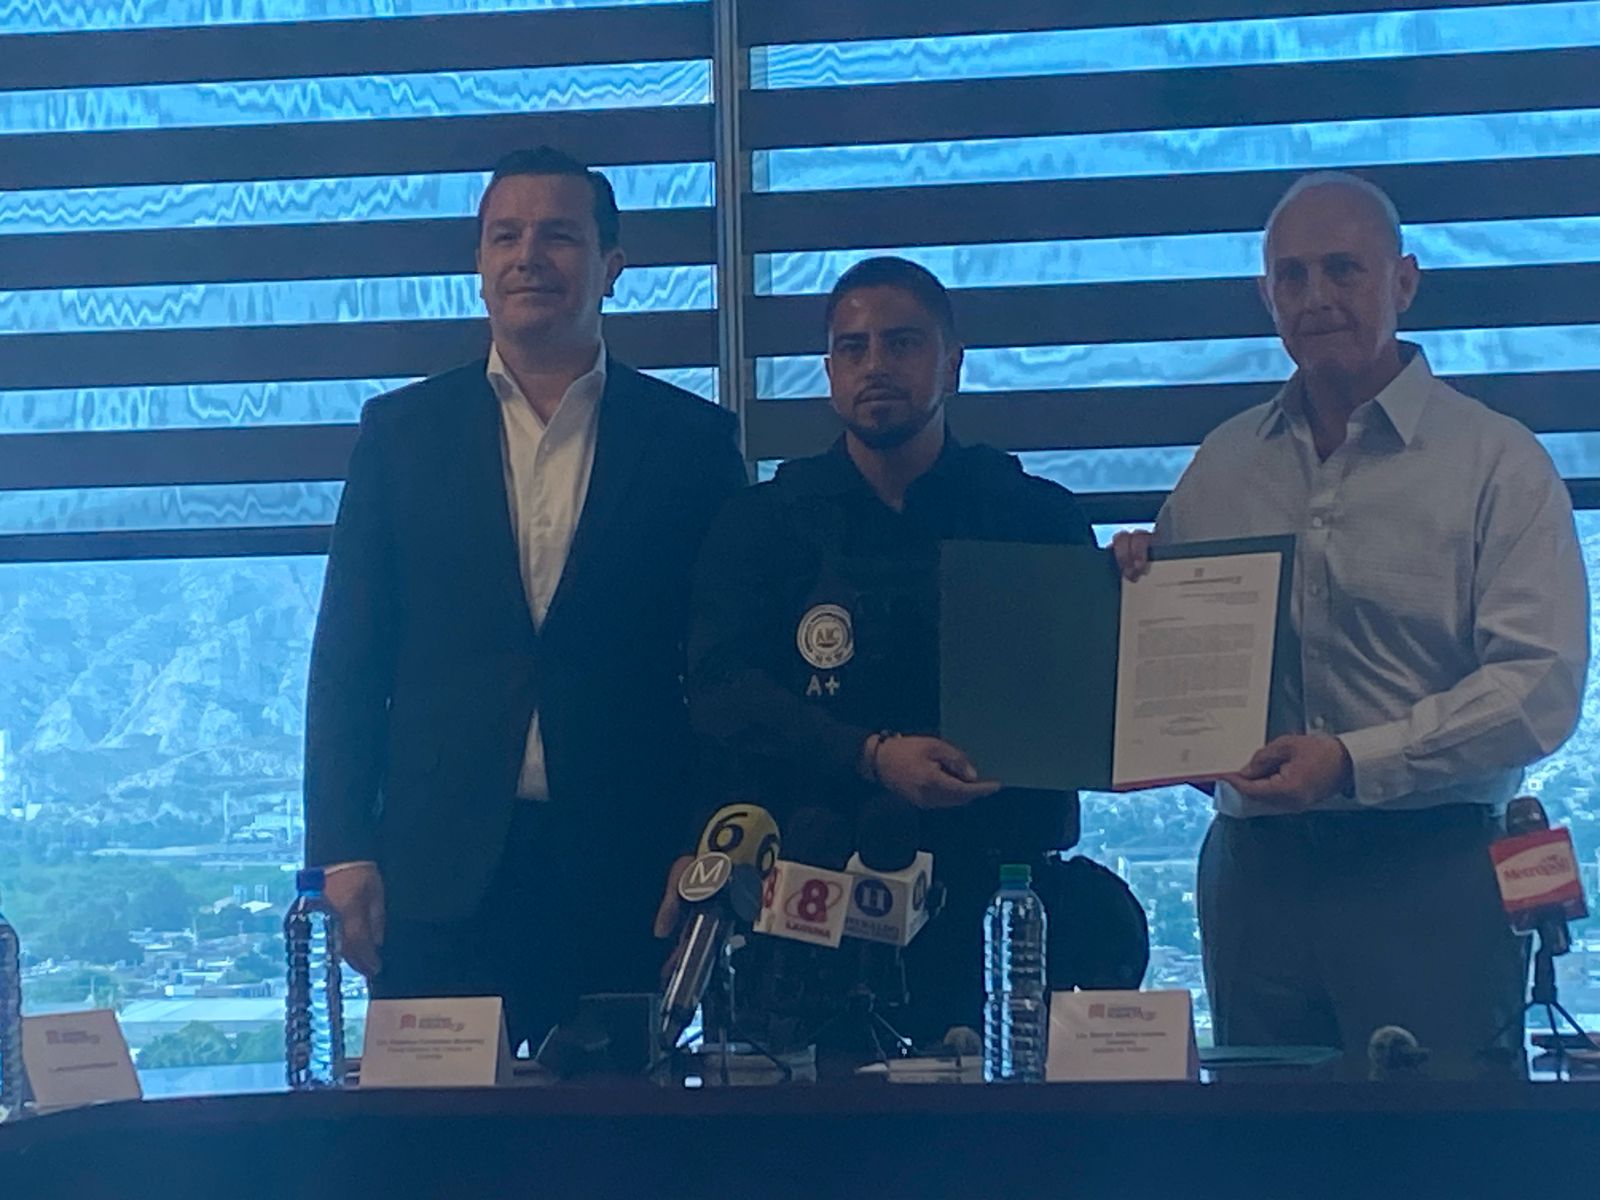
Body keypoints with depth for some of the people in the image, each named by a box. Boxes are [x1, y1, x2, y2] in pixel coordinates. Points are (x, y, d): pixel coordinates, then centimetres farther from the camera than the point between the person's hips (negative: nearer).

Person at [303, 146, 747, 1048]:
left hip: (626, 873, 0)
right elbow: (349, 657, 7)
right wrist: (342, 853, -1)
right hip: (439, 872, 1)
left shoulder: (692, 440, 6)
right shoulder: (402, 431, 9)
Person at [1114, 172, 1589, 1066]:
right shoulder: (1223, 465, 14)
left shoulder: (1496, 461, -1)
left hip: (1428, 873, -4)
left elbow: (1540, 685, -10)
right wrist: (1138, 585, -2)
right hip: (1256, 867, 4)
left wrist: (1356, 759, -18)